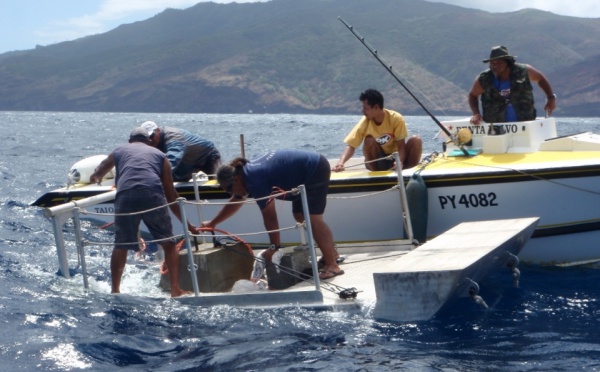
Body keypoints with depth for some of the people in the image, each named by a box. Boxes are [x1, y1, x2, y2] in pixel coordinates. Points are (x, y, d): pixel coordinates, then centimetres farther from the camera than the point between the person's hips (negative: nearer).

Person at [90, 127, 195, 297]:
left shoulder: (119, 151, 30)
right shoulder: (159, 155, 27)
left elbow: (99, 172, 50)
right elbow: (170, 193, 23)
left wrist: (95, 177, 75)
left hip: (125, 196, 1)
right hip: (153, 195, -1)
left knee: (121, 245, 14)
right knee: (169, 243, 10)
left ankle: (115, 290, 16)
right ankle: (175, 289, 3)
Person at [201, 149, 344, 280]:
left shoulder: (255, 179, -26)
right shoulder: (248, 171, 5)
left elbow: (269, 216, -25)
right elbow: (234, 203, 22)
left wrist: (274, 247, -18)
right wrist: (213, 223, 30)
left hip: (316, 169, -10)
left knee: (312, 218, -18)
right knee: (300, 216, 12)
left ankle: (332, 265, -21)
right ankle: (330, 253, 19)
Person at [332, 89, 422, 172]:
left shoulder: (396, 118, -19)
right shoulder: (365, 122, -15)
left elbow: (401, 146, -17)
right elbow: (351, 145, -19)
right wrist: (341, 163, -38)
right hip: (380, 161, 1)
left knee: (416, 140, -26)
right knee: (369, 140, -27)